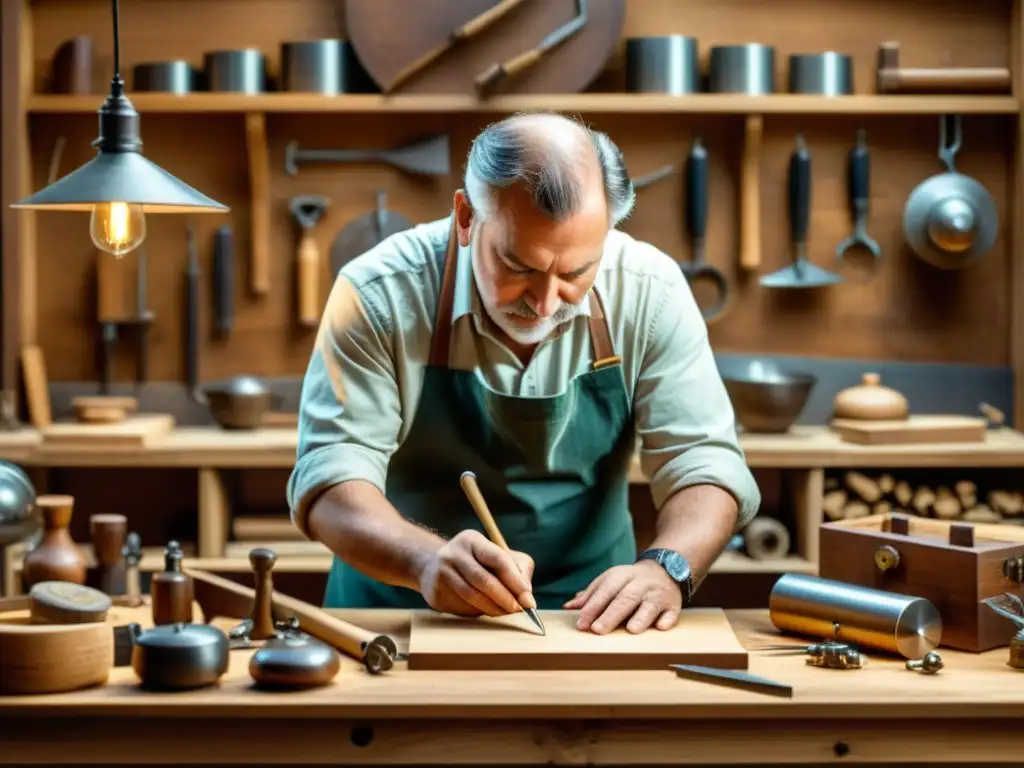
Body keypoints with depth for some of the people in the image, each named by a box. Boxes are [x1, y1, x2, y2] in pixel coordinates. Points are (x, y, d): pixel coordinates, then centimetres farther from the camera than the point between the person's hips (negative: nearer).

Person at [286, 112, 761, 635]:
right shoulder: (379, 294, -14)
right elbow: (330, 478, -16)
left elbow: (702, 461, -7)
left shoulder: (651, 292, -9)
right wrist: (428, 560, -35)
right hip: (399, 609, -1)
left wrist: (668, 567, -27)